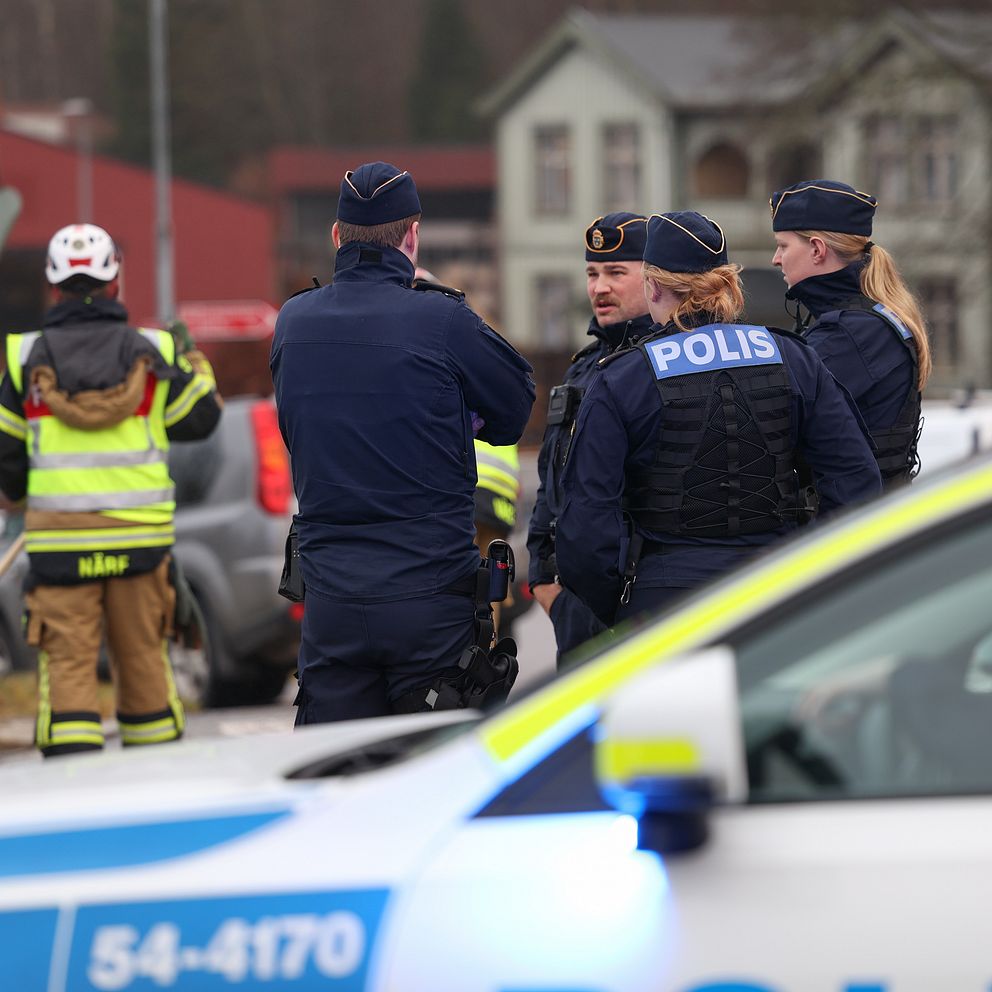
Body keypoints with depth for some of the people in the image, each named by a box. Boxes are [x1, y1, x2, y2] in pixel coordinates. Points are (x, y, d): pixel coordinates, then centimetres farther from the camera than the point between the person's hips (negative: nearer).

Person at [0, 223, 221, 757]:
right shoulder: (152, 353, 0)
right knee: (143, 657, 13)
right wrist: (199, 369, 31)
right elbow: (199, 420, 11)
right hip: (141, 536, 1)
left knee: (67, 663, -2)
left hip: (58, 541, -1)